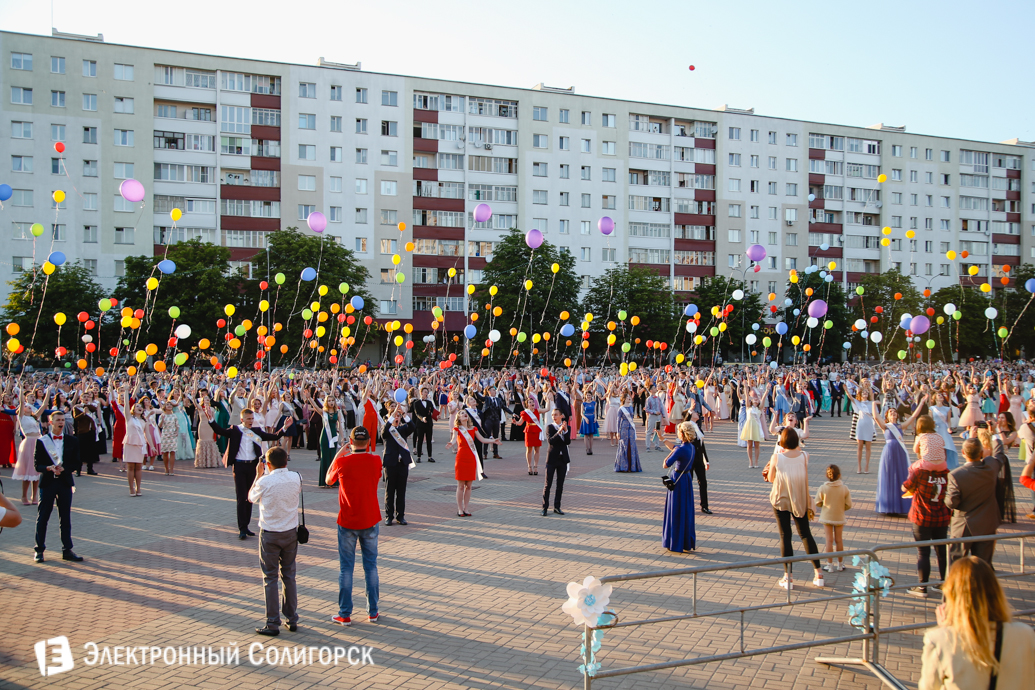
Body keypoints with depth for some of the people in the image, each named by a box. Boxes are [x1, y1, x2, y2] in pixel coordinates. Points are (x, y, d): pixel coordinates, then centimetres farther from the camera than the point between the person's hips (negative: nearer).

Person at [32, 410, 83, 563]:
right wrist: (49, 468, -21)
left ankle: (67, 550, 12)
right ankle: (39, 550, 13)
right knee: (42, 517, 2)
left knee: (66, 518, 5)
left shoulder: (72, 441, 6)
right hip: (47, 483, -1)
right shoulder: (41, 441, 1)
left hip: (65, 482, 2)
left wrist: (64, 468, -12)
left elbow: (77, 463, 5)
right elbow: (37, 465, -1)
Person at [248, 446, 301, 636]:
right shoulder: (296, 478, -6)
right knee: (289, 576, 15)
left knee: (270, 578, 4)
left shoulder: (265, 481, -17)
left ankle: (272, 624, 5)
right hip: (291, 533, 4)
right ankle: (292, 620, 20)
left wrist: (258, 475, 12)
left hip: (270, 535, -4)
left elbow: (251, 497, 2)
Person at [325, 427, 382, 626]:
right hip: (371, 521, 2)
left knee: (346, 568, 6)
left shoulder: (342, 462, -13)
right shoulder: (375, 461, -7)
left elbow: (328, 480, 6)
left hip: (348, 522, -2)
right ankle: (373, 612, 18)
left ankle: (345, 614, 9)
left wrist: (338, 454, 12)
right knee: (371, 566, 12)